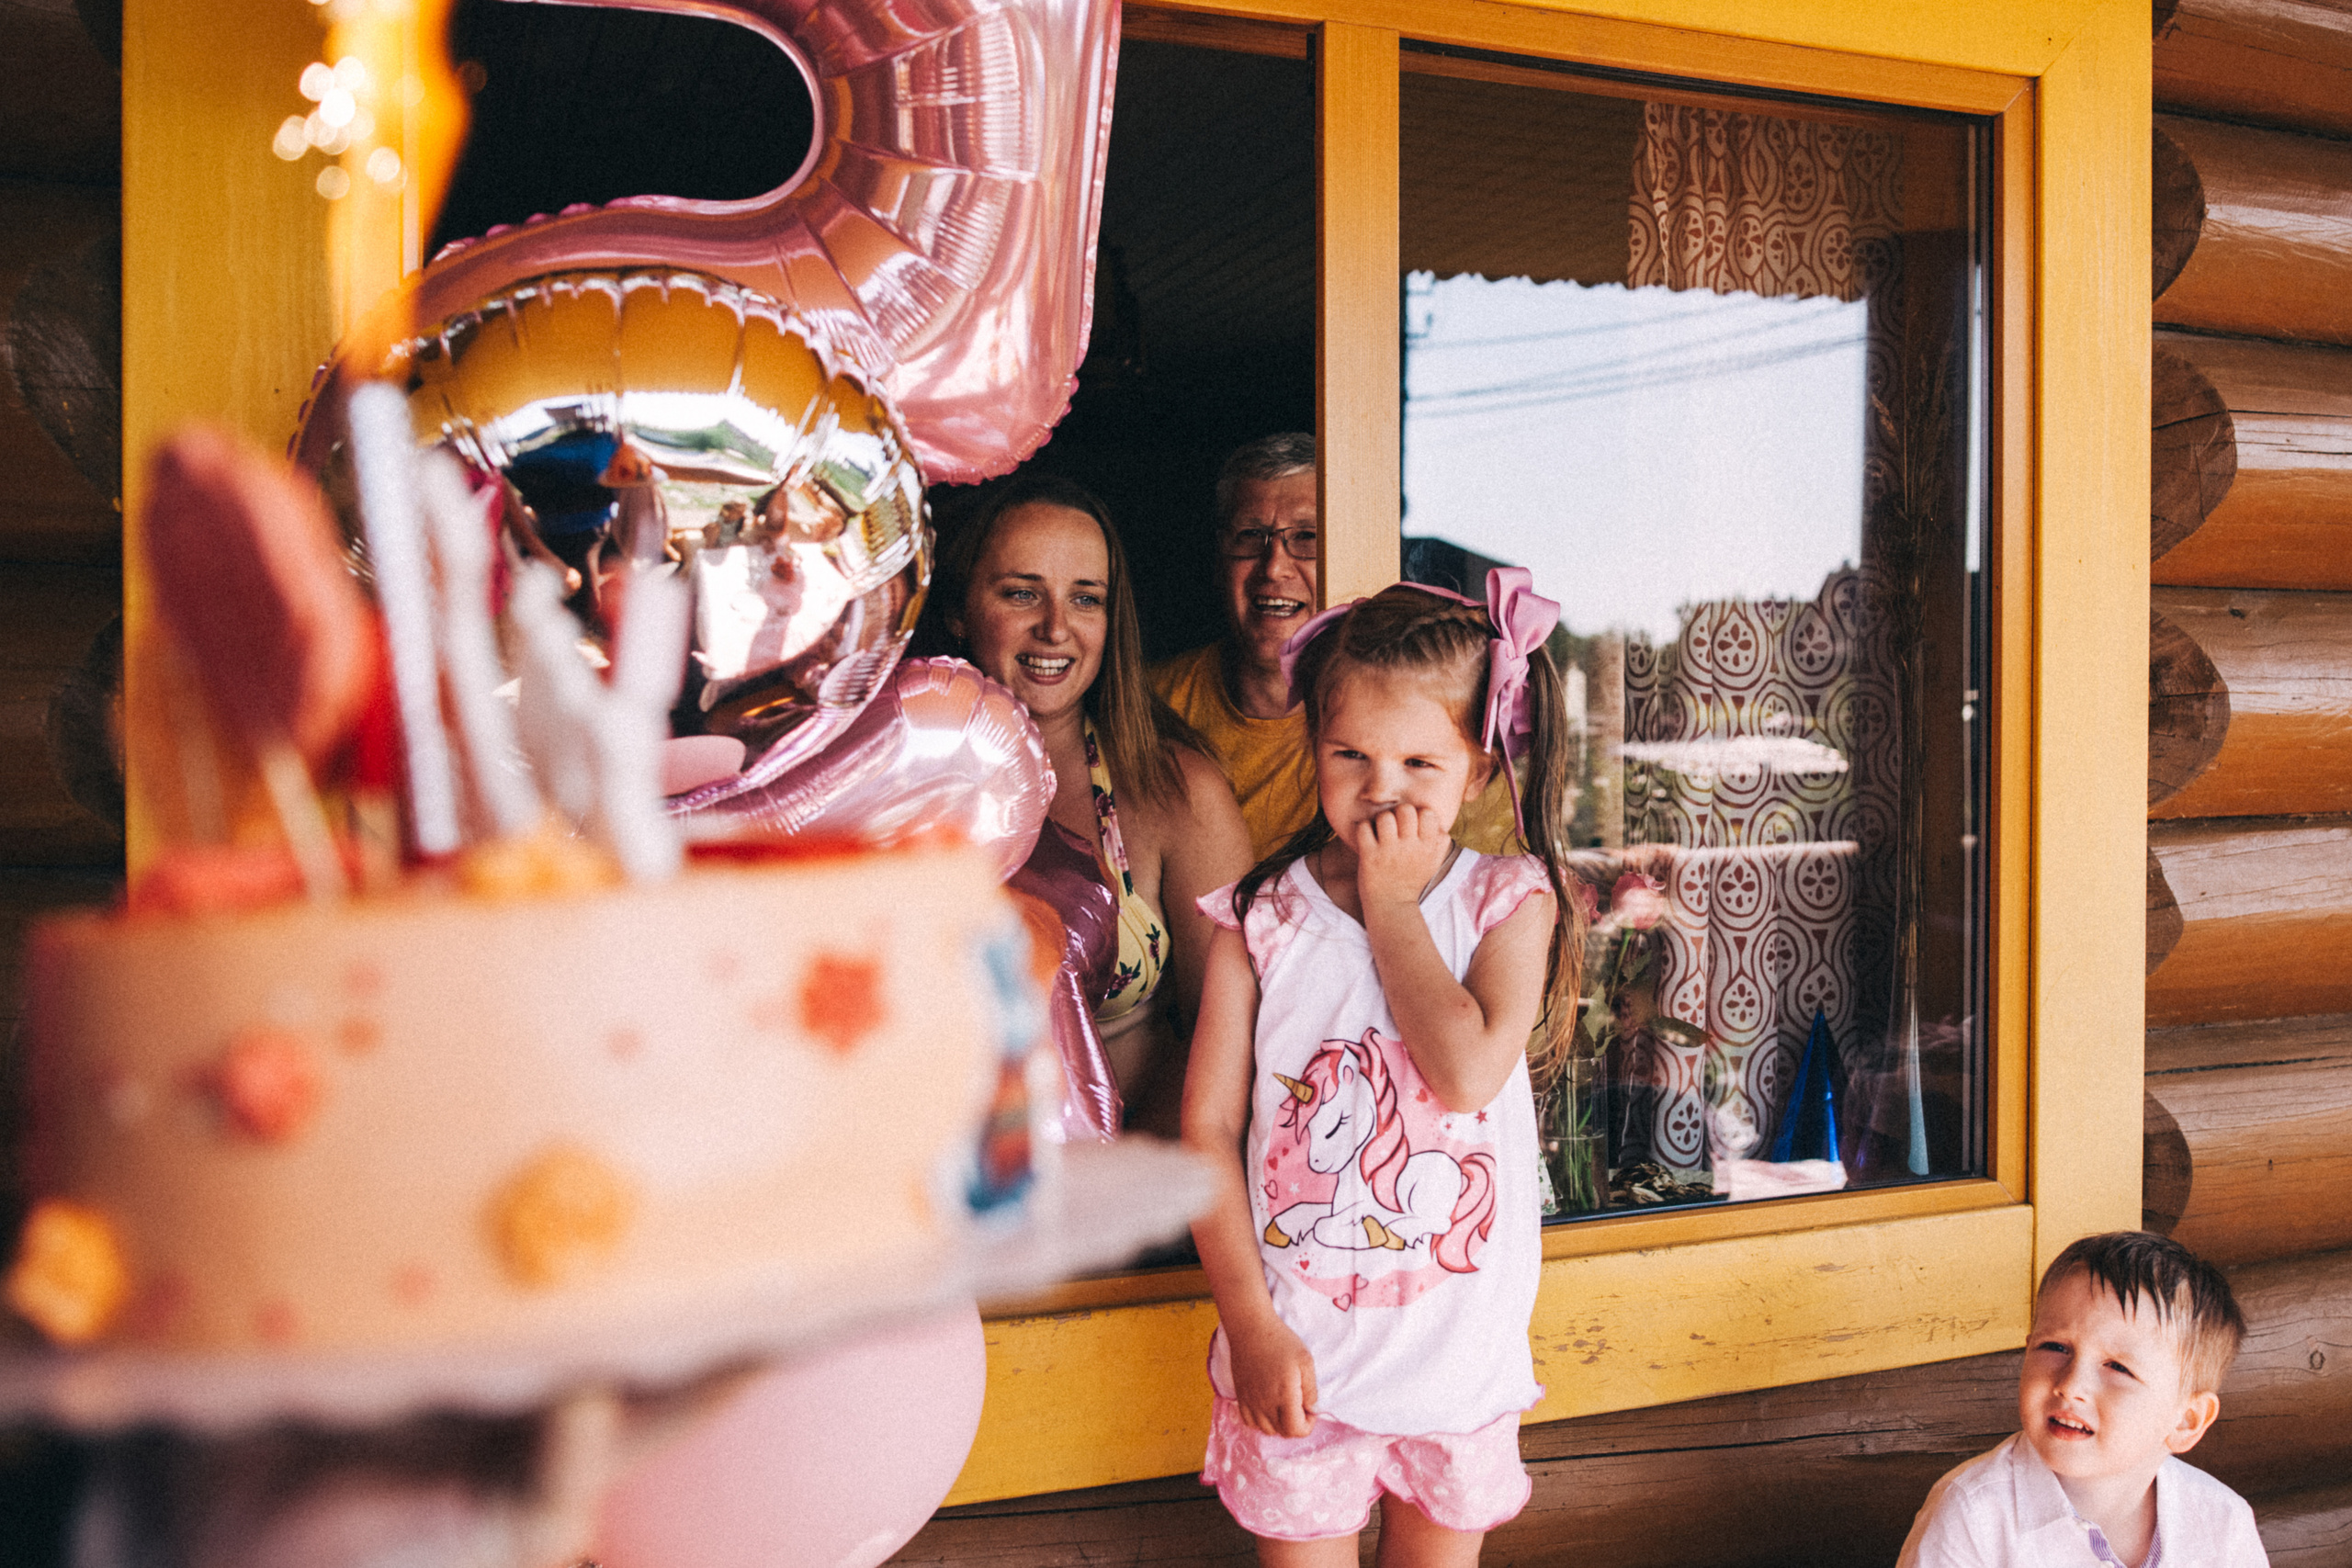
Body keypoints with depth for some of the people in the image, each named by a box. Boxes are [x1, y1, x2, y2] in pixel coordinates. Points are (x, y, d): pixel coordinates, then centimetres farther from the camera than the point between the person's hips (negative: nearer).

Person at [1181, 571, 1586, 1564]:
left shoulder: (1512, 903, -6)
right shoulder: (1262, 918, -6)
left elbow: (1469, 1071, -23)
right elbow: (1208, 1127, -6)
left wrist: (1391, 906, -14)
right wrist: (1250, 1323, -11)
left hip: (1457, 1344, 1)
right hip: (1298, 1348, 0)